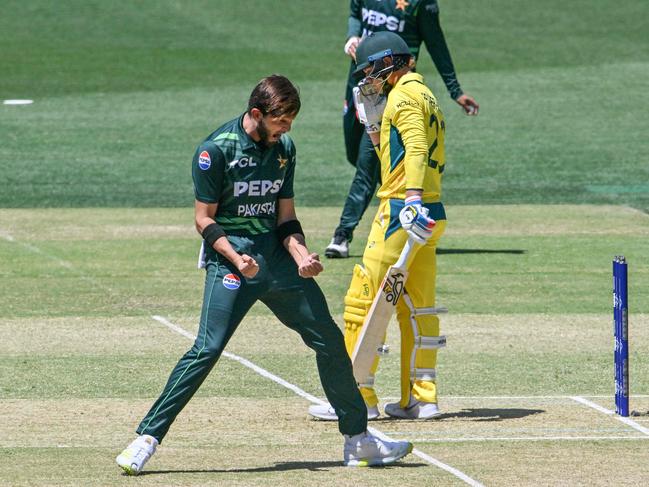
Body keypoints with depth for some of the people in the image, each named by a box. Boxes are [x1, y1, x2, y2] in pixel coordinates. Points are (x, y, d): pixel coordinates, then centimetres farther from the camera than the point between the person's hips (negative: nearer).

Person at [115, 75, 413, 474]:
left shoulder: (284, 149, 9)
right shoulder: (217, 150, -10)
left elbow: (285, 217, 13)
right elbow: (205, 219, -8)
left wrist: (302, 257, -5)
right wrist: (236, 258, -23)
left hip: (276, 255, 6)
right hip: (229, 255, -6)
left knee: (329, 340, 8)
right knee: (207, 349, -19)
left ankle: (358, 440, 20)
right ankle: (147, 438, -14)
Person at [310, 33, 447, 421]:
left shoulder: (405, 94, -8)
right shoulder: (425, 96, 22)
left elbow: (416, 148, -24)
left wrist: (412, 200, -35)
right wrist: (374, 124, 21)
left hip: (402, 210, -10)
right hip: (429, 214, 10)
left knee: (363, 300, -6)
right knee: (417, 307, 12)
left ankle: (359, 398, -6)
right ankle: (421, 398, 13)